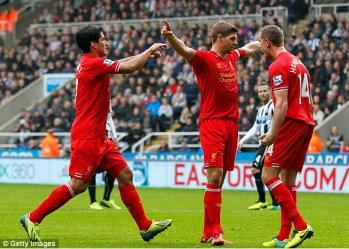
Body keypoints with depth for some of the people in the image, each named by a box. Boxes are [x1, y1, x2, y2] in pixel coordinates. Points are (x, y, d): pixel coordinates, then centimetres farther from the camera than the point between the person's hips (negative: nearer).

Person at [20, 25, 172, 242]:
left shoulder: (91, 63, 14)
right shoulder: (94, 63, -15)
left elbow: (123, 63, 29)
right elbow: (130, 67, -20)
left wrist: (147, 54, 18)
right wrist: (150, 50, -4)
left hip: (99, 137, 10)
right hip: (87, 136, -10)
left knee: (125, 174, 7)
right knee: (78, 185, -8)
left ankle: (145, 226, 9)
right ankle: (33, 219, 0)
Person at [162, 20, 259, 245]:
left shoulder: (232, 57, 15)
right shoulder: (204, 58, -7)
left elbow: (250, 48, 37)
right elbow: (185, 50, -27)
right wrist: (170, 36, -47)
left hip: (231, 123, 7)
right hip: (212, 123, -7)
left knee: (220, 179, 7)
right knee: (215, 176, -14)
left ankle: (208, 232, 12)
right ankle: (214, 231, -13)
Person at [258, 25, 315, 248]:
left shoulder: (278, 66, -11)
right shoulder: (298, 63, 18)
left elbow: (282, 105, -18)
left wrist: (273, 135, -16)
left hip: (291, 124, -9)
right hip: (306, 123, 9)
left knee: (269, 175, -9)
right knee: (288, 179, 11)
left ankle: (301, 225, -17)